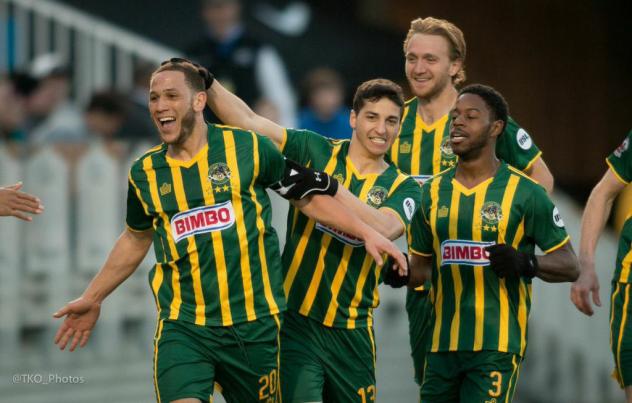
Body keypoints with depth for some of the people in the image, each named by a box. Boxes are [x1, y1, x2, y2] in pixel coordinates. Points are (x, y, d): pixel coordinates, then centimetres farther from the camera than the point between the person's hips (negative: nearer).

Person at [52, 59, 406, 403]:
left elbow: (310, 195, 7)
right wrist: (93, 298, 28)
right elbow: (136, 239, 24)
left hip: (254, 324, -1)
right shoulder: (146, 173, 6)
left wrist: (367, 233, 0)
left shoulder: (247, 149, -2)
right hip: (183, 327, 1)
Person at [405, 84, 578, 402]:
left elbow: (569, 265, -1)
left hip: (496, 347, -5)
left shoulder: (524, 193, -3)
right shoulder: (433, 191, 11)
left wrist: (526, 263, -20)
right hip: (442, 345, 5)